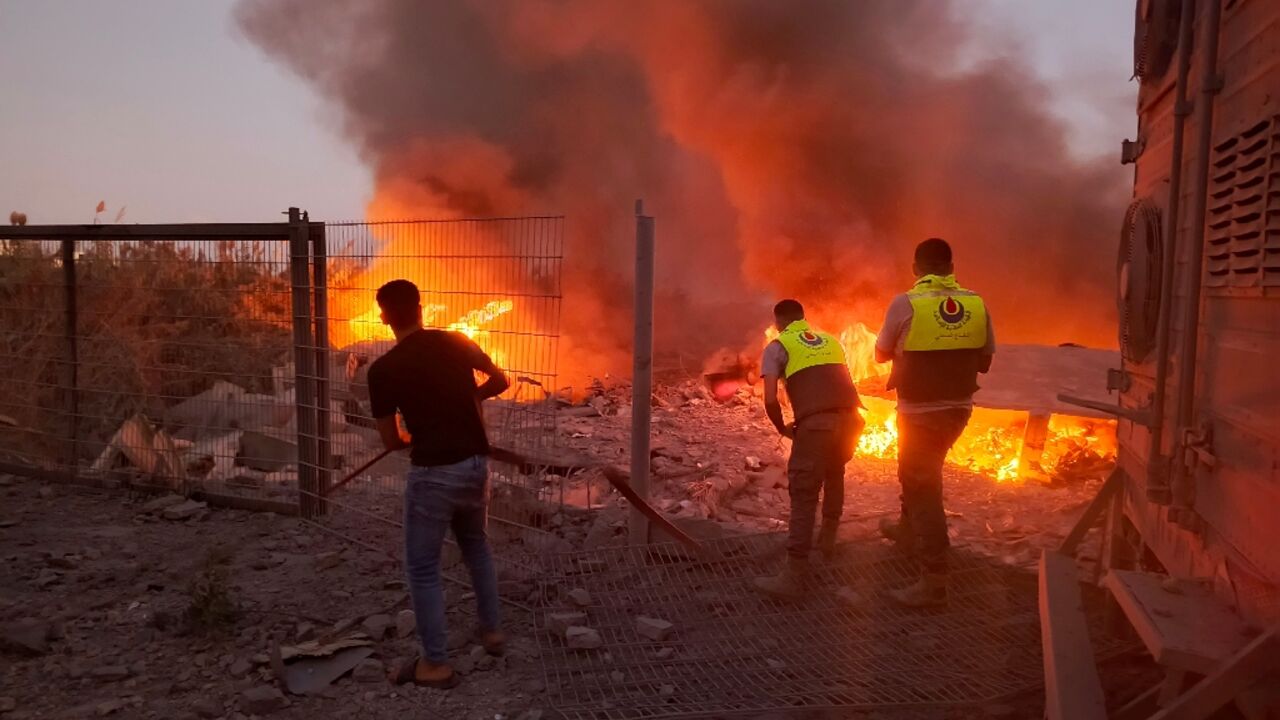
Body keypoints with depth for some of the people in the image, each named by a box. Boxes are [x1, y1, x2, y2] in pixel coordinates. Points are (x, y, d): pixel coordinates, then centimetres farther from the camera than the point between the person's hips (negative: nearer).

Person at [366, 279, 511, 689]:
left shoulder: (383, 370, -9)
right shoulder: (456, 342, 2)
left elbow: (391, 442, -2)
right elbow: (500, 382, 15)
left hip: (433, 472, -5)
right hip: (476, 462, 5)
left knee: (422, 567, 9)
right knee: (475, 545, 26)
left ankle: (435, 664, 16)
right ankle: (491, 631, 37)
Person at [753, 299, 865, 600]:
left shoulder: (777, 347, 11)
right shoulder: (830, 341, 27)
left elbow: (770, 400, 0)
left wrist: (783, 429, 16)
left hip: (816, 423, -5)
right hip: (851, 417, 6)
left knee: (803, 495, -2)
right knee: (834, 475, 30)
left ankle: (794, 578, -2)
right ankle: (828, 540, 43)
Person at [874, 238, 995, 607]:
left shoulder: (905, 304, -15)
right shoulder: (976, 304, -3)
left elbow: (881, 354, -1)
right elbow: (985, 361, 7)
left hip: (920, 410, -6)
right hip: (958, 407, 6)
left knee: (922, 485, 0)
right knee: (920, 471, 27)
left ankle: (934, 581, 0)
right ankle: (909, 531, 47)